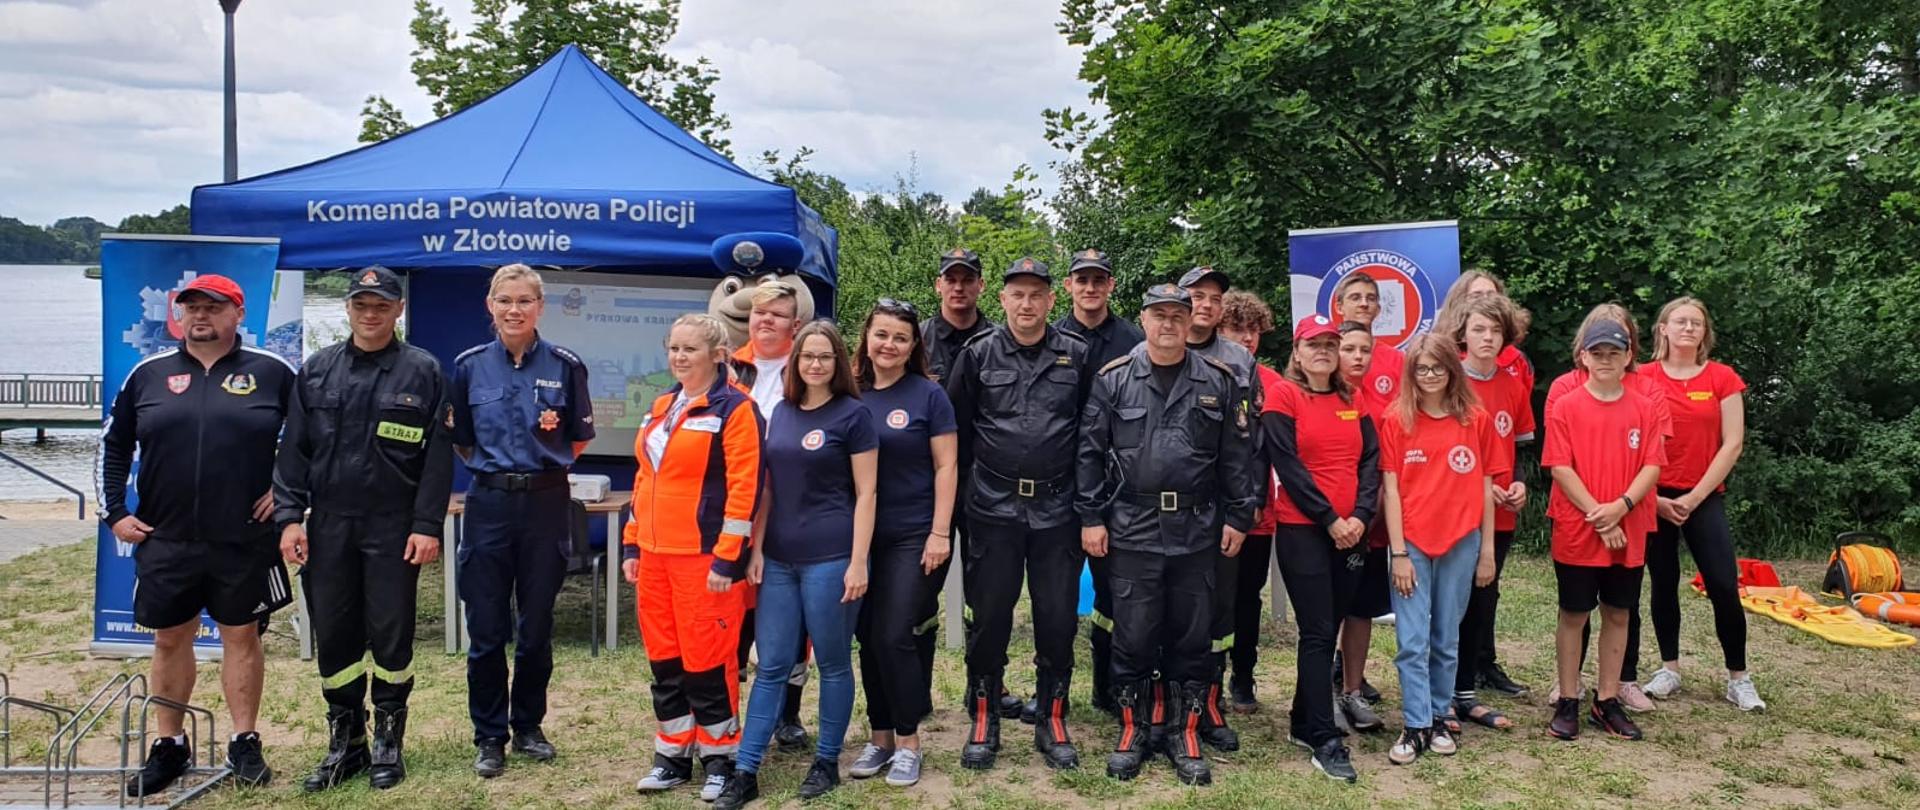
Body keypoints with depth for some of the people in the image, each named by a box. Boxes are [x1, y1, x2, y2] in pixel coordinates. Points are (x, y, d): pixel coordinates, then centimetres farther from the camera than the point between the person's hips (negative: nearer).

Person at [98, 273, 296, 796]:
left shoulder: (271, 372, -2)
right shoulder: (149, 374, 6)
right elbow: (113, 445, 14)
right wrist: (114, 513, 8)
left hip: (244, 540, -3)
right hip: (164, 540, 3)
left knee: (241, 637, 7)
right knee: (170, 641, 11)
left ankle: (244, 745, 18)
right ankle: (169, 748, 24)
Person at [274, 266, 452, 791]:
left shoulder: (423, 371, -1)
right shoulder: (317, 371, 8)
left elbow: (438, 456, -5)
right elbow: (294, 450, 8)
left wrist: (428, 526, -10)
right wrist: (290, 517, -1)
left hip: (394, 529, -3)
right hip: (328, 526, 3)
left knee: (391, 636, 3)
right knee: (332, 637, 7)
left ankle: (388, 742, 18)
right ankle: (344, 743, 21)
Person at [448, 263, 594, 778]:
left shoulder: (565, 366, -1)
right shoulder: (469, 365, 3)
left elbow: (579, 438, 9)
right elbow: (460, 441, 11)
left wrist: (543, 466, 2)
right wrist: (494, 467, 2)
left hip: (545, 504, 0)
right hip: (488, 504, 1)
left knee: (537, 626, 8)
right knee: (486, 629, 2)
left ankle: (528, 725, 25)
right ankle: (489, 736, 15)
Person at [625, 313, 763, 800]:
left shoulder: (734, 408, -9)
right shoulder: (661, 407, 15)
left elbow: (744, 487, -15)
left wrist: (726, 558, -18)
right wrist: (632, 544, 15)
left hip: (704, 556, -7)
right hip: (655, 554, 7)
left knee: (706, 660, -1)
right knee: (664, 659, 12)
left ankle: (720, 758, 14)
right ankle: (673, 755, 24)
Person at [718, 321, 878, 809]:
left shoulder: (854, 414, -4)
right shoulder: (781, 413, 12)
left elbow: (865, 493, -6)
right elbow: (768, 488, 15)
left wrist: (858, 562, -12)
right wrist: (755, 549, 8)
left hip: (830, 558, -5)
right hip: (780, 558, 5)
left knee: (833, 664, 6)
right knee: (771, 666, 7)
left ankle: (826, 763, 19)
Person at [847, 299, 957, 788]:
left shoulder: (928, 395, -4)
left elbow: (946, 467, -5)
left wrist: (940, 533, -11)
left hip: (915, 536, -4)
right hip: (862, 537, 4)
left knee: (895, 637, -6)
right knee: (869, 638, 8)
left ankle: (908, 742, 10)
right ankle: (880, 736, 22)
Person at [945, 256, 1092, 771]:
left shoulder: (1076, 357, 3)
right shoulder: (978, 355, 1)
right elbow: (957, 430, 5)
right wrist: (959, 499, 4)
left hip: (1056, 510, 1)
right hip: (994, 508, 0)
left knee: (1058, 618, 5)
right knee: (990, 617, 5)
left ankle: (1052, 721, 21)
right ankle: (983, 722, 20)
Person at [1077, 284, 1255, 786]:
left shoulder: (1217, 382, 5)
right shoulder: (1114, 380, 1)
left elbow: (1235, 455, 5)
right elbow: (1090, 452, 1)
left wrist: (1238, 517, 1)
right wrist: (1090, 518, -4)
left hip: (1197, 531, 1)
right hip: (1131, 529, -1)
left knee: (1192, 636, 9)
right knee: (1132, 636, 4)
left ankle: (1187, 735, 21)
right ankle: (1131, 730, 20)